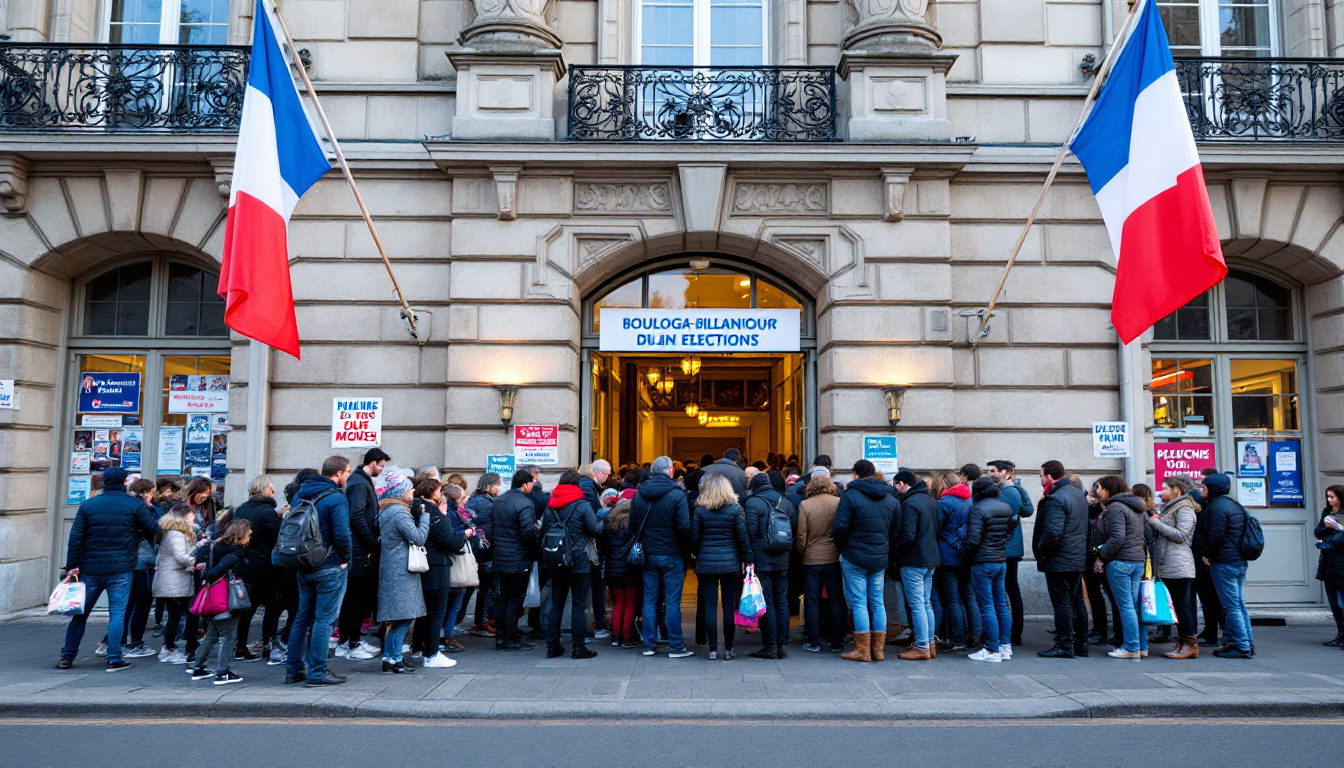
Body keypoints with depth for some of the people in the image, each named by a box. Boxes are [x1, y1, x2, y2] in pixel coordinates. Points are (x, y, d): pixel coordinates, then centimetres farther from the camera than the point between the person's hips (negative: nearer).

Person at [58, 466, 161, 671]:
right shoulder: (135, 504, -5)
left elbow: (76, 538, 1)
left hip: (91, 569, 3)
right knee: (117, 613, 1)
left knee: (80, 612, 14)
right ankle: (114, 659, 0)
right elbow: (153, 529, -1)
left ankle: (67, 657, 19)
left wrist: (72, 566, 4)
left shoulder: (88, 505, 4)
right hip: (121, 569, -3)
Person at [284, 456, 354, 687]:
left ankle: (293, 669, 21)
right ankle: (317, 672, 3)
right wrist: (346, 558, -7)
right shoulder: (336, 498, -16)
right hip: (330, 568, -8)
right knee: (324, 620, 0)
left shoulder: (299, 494, 8)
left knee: (303, 617, 16)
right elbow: (342, 534, -23)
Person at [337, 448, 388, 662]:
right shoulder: (359, 483, -15)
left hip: (362, 550, 10)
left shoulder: (363, 482, 17)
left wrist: (372, 543, 14)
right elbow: (357, 518, -23)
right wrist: (372, 544, -17)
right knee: (359, 598, -3)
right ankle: (353, 645, 4)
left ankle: (348, 641, 21)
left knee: (354, 597, 14)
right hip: (361, 551, -10)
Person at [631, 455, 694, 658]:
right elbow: (684, 527, -15)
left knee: (650, 600, 11)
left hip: (648, 555, 4)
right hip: (672, 555, -4)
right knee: (673, 601, 2)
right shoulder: (677, 495, -12)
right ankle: (675, 646, 6)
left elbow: (632, 525, 7)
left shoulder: (639, 494, 2)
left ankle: (649, 644, 15)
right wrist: (686, 546, -1)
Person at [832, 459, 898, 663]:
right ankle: (879, 648, 15)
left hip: (855, 558, -5)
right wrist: (887, 555, 17)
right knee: (877, 602, 12)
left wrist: (842, 548, 3)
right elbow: (895, 531, 11)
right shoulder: (890, 498, 9)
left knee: (858, 603, 0)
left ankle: (863, 650, 2)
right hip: (880, 559, 5)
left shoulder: (850, 495, -10)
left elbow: (840, 527, -14)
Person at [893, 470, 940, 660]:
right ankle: (930, 644, 21)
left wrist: (897, 554, -7)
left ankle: (922, 648, -1)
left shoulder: (909, 503, -17)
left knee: (917, 605, -4)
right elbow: (938, 528, 17)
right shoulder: (930, 500, 11)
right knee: (926, 603, 16)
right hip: (931, 559, 9)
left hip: (914, 561, -9)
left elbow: (908, 536, -22)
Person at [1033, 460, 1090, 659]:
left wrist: (1041, 552, -13)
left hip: (1059, 560, -10)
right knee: (1077, 602, 14)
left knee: (1062, 603, -3)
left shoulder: (1056, 499, -20)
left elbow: (1052, 532, -27)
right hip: (1078, 558, 10)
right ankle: (1081, 644, 20)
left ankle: (1064, 646, 1)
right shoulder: (1078, 493, 11)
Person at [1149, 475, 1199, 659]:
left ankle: (1191, 645, -5)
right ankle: (1182, 643, 12)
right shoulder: (1171, 508, 22)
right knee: (1178, 606, 9)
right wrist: (1154, 521, 10)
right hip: (1169, 566, 10)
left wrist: (1157, 523, -12)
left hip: (1179, 566, -10)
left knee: (1183, 605, -8)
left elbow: (1180, 535, -17)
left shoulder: (1184, 509, -8)